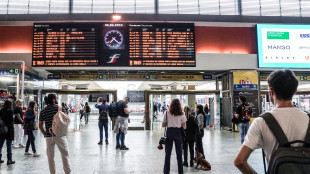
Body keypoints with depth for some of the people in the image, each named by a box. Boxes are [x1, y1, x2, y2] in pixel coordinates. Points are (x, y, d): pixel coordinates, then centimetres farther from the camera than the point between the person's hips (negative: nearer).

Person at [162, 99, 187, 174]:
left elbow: (163, 125, 1)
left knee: (167, 154, 6)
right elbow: (184, 127, -2)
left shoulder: (167, 113, -2)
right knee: (179, 154, 10)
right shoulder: (182, 114, -2)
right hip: (178, 133, 0)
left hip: (169, 132, 0)